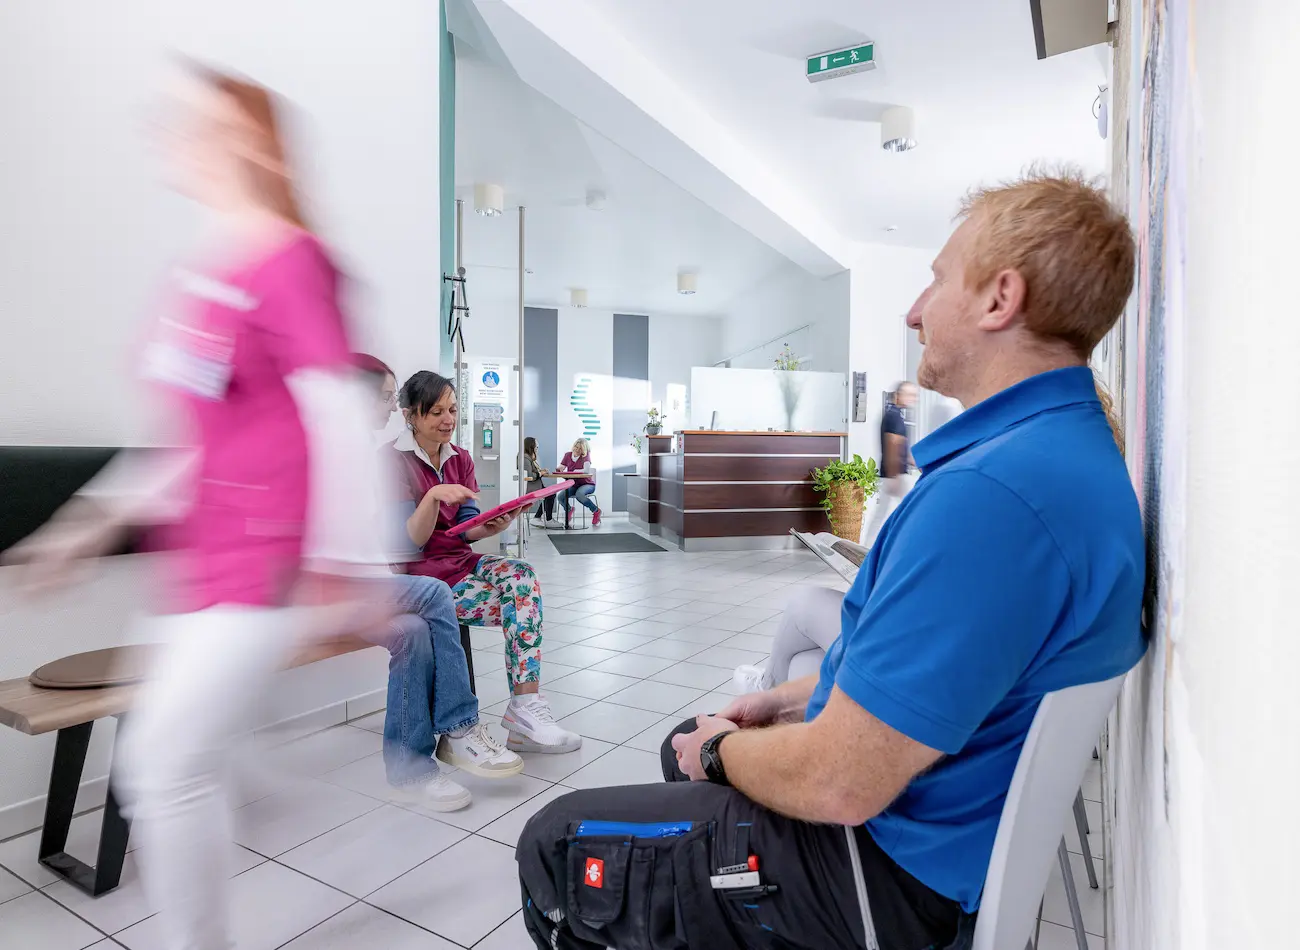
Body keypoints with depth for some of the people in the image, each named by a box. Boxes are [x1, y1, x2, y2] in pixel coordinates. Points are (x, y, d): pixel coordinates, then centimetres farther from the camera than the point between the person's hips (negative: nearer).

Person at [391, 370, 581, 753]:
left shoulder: (460, 459, 10)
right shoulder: (394, 461, -9)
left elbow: (465, 530, 3)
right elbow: (411, 541, -13)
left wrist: (494, 526, -20)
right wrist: (434, 496, -31)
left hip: (459, 560, 6)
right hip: (419, 576, -6)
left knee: (521, 574, -24)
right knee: (521, 603, -21)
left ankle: (525, 708, -25)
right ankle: (526, 709, -11)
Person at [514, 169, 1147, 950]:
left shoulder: (989, 492, -33)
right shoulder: (1070, 447, 3)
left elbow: (840, 785, -30)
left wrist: (724, 751, -9)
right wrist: (794, 700, 8)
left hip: (897, 873, -9)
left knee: (554, 846, 1)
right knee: (688, 743, 27)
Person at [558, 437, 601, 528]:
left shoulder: (586, 455, -8)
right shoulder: (568, 455, 5)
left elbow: (587, 470, -23)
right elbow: (560, 469, -1)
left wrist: (574, 471, -29)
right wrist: (559, 469, -23)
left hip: (587, 484, -4)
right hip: (573, 485, 4)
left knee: (579, 494, -37)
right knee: (561, 497, -23)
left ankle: (596, 511, -11)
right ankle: (569, 510, 14)